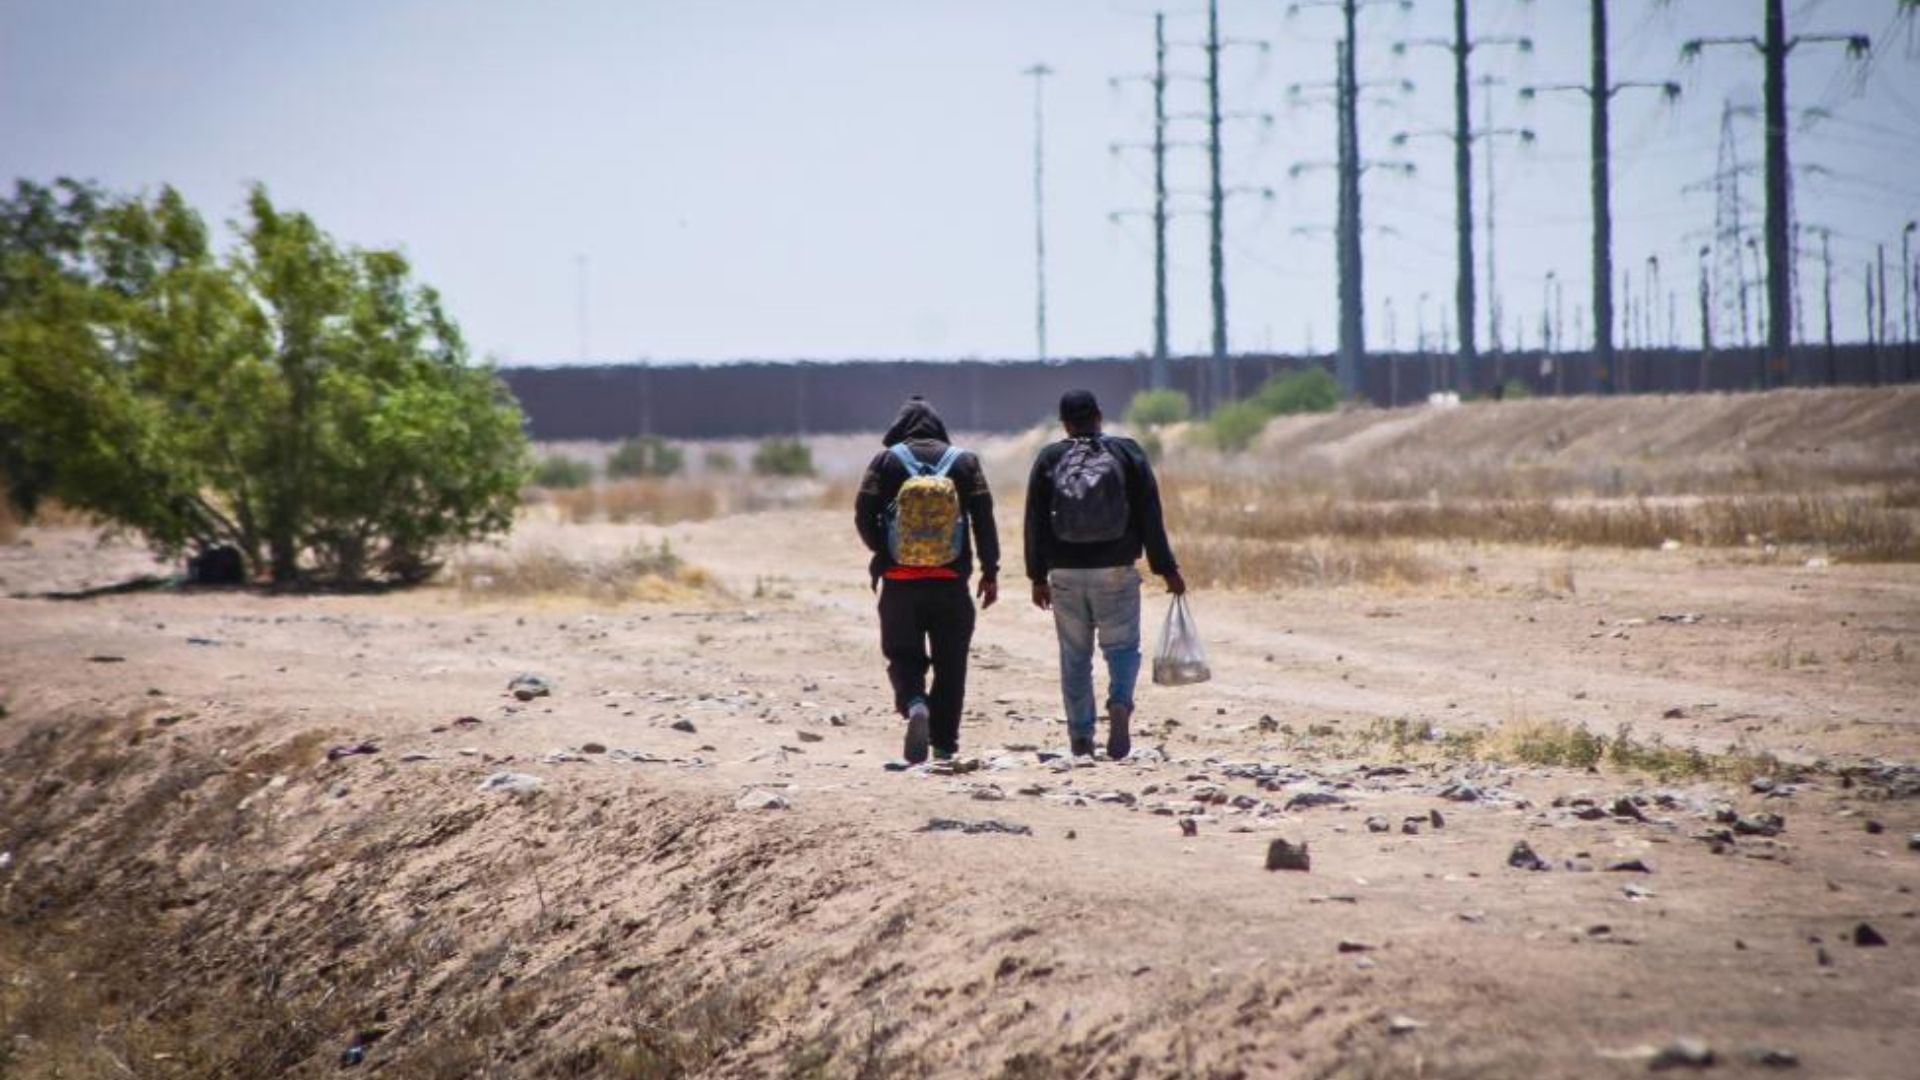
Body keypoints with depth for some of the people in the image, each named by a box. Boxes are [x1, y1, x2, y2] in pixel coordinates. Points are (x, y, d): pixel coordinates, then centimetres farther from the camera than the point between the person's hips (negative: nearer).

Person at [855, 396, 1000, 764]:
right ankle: (945, 744, 9)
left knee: (904, 656, 10)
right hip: (950, 582, 1)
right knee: (950, 663, 10)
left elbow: (864, 513, -3)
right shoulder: (964, 461, 4)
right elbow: (984, 517, -1)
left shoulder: (887, 461, 0)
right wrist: (990, 572, 4)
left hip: (899, 581, -1)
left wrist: (880, 555, 14)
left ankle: (915, 704, -20)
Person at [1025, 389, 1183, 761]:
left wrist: (1038, 577, 10)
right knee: (1122, 646, 5)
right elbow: (1150, 517, -1)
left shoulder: (1049, 460, 3)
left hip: (1066, 573, 1)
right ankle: (1120, 704, -23)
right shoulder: (1127, 453, 0)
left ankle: (1080, 737, 7)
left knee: (1075, 656, 10)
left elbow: (1035, 523, 3)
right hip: (1116, 571, -1)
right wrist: (1167, 570, 3)